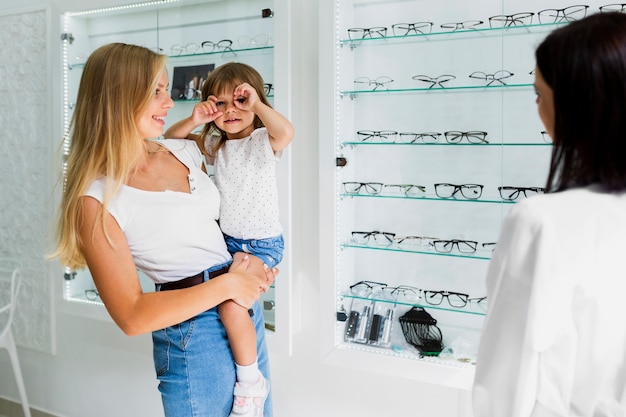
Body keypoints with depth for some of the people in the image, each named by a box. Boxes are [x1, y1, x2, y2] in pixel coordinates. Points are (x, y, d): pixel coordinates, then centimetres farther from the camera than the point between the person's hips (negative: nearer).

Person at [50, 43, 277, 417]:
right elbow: (132, 316, -18)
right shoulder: (97, 199, -16)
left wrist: (250, 258, -2)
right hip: (195, 335, -6)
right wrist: (227, 284, -18)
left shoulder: (185, 151, 3)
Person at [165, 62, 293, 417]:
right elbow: (171, 139, 5)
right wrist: (194, 120, -12)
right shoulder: (213, 143, 7)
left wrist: (256, 104, -27)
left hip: (263, 243, -8)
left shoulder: (264, 140, -10)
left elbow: (286, 131, -33)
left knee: (231, 304, -24)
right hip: (228, 239, 8)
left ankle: (250, 381, -4)